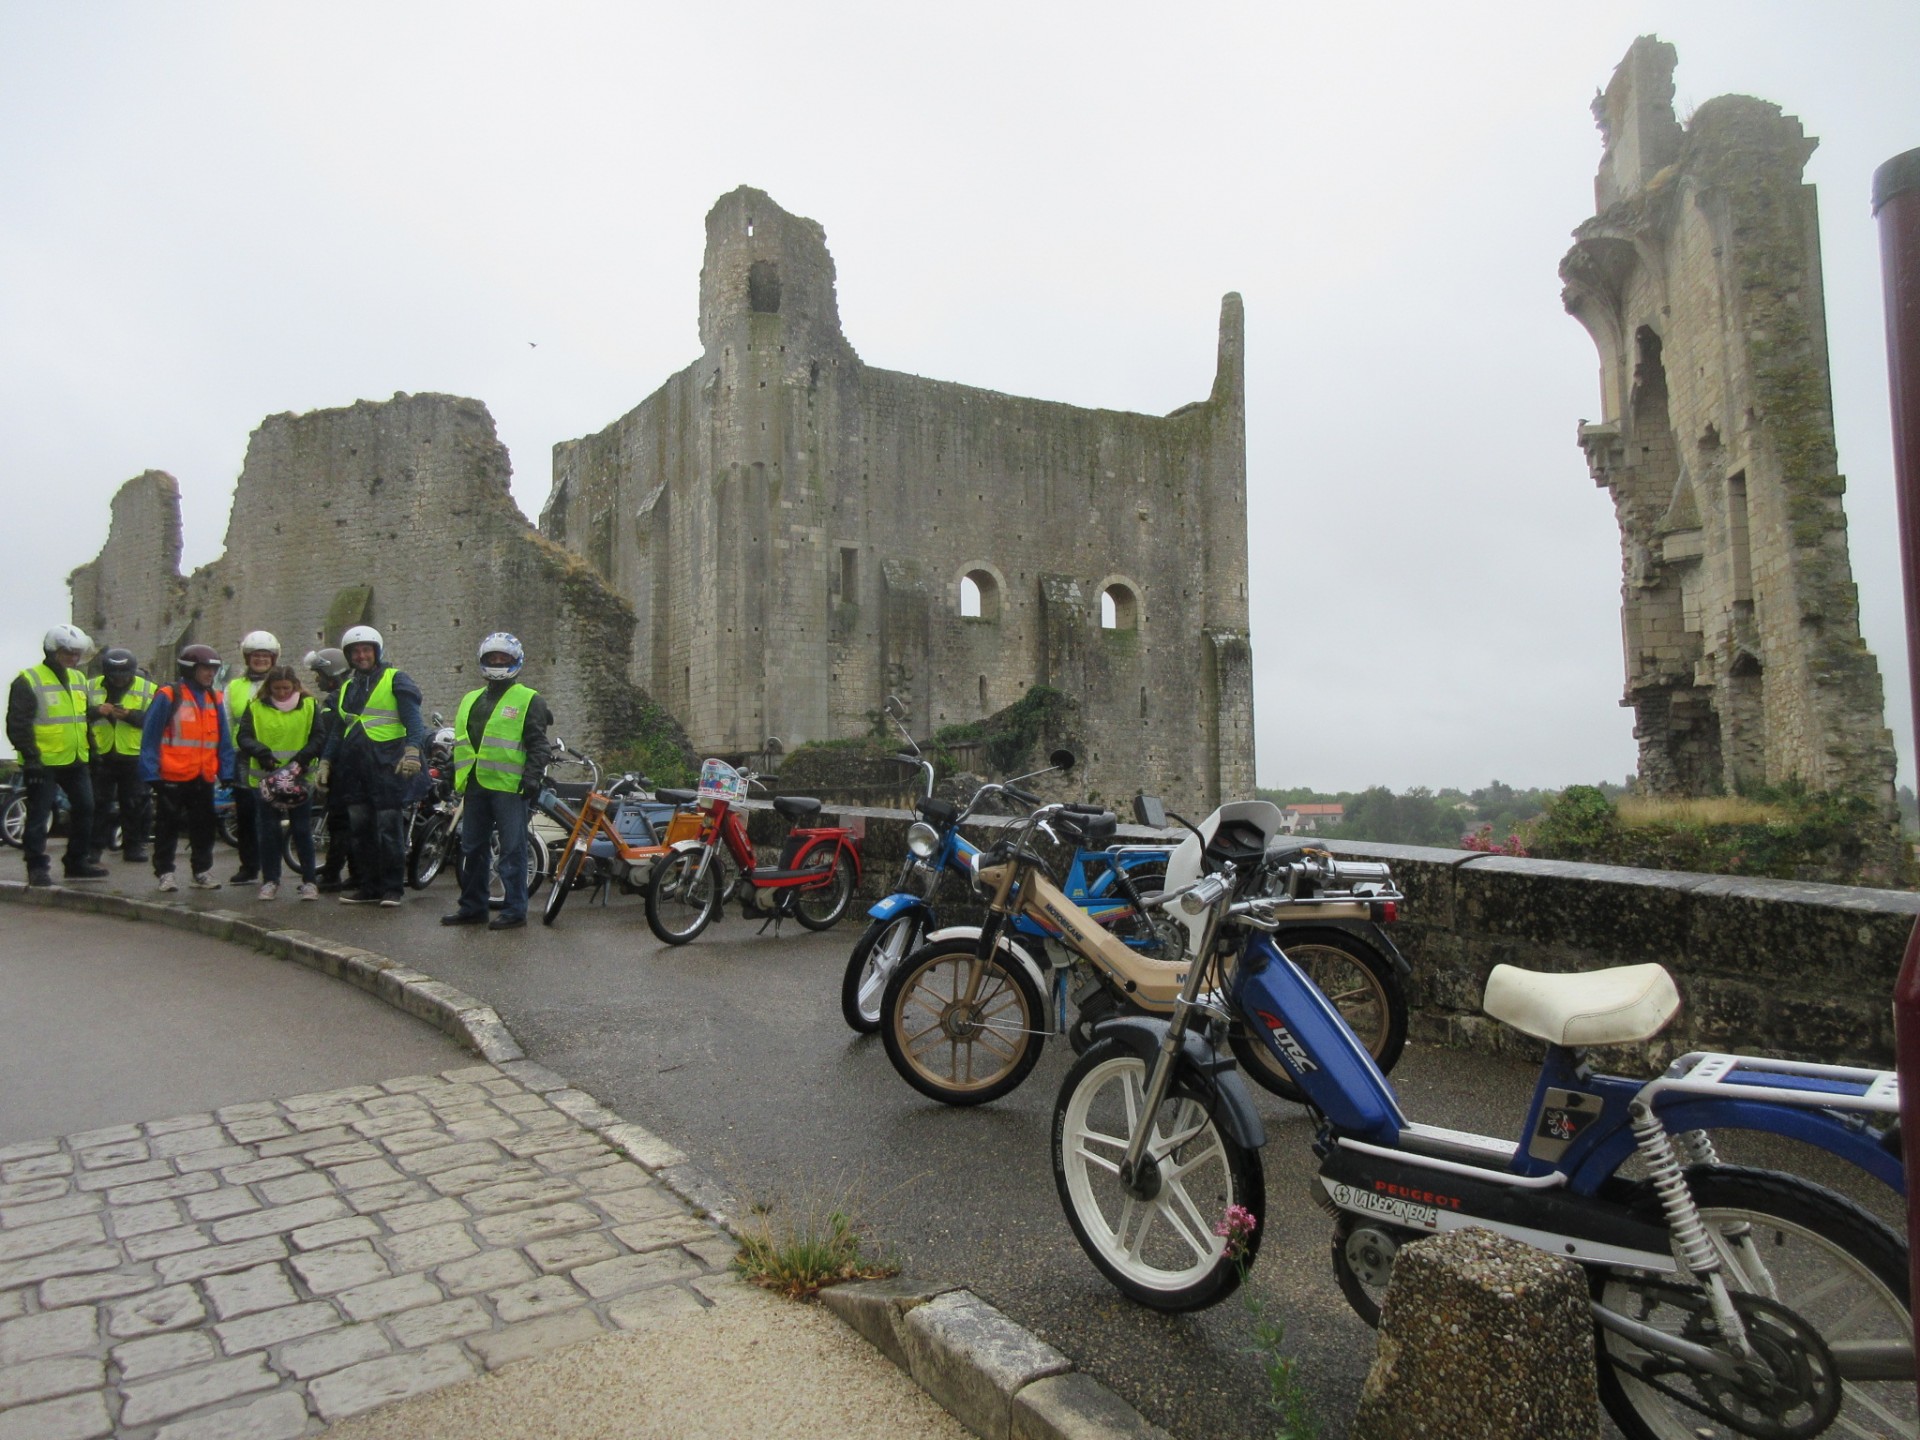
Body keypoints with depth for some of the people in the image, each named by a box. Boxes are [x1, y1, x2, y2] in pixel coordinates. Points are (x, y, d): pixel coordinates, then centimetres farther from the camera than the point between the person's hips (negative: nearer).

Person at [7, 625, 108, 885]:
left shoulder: (78, 679, 14)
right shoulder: (28, 681, -9)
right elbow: (17, 724, -13)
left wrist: (92, 748, 19)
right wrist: (29, 756, -19)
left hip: (76, 761, 7)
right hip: (43, 763, -7)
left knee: (85, 810, 11)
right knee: (39, 816, -1)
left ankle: (78, 862, 21)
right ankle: (37, 867, 6)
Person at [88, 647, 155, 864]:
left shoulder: (147, 689, 0)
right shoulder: (91, 687, 6)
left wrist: (131, 715, -23)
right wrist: (96, 710, -17)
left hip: (134, 757, -1)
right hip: (101, 756, 1)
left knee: (136, 805, 4)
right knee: (97, 803, 5)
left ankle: (134, 846, 14)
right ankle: (94, 847, 13)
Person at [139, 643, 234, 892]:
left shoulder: (215, 699, 10)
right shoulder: (167, 696, -7)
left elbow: (224, 741, 12)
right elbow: (150, 738, -8)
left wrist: (227, 774, 6)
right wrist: (151, 774, -12)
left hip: (203, 778, 5)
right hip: (172, 777, -5)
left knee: (204, 827, 11)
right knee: (167, 827, 5)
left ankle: (203, 871, 21)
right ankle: (164, 872, 14)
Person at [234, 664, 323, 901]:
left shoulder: (309, 706, 4)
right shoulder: (255, 707, 5)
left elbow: (319, 738, -1)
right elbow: (243, 736, -1)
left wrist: (302, 757, -17)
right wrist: (259, 751, -21)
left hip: (299, 778, -1)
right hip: (265, 778, 1)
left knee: (302, 831, 2)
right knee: (268, 831, 6)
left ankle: (309, 881, 8)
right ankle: (270, 880, 17)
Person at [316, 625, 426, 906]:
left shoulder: (396, 680, 0)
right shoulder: (346, 688, 21)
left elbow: (413, 720, -10)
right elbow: (337, 730, 26)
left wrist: (412, 750, -24)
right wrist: (325, 762, 18)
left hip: (387, 766, -7)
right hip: (353, 768, 7)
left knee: (389, 829, -5)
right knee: (361, 830, 8)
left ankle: (393, 888, 2)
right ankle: (370, 887, 16)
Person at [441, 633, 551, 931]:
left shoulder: (528, 700, 0)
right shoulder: (470, 700, 21)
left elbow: (537, 743, -6)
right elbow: (460, 742, 26)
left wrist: (532, 776, -15)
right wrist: (454, 776, 20)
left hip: (509, 787, -7)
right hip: (475, 786, 7)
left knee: (512, 851, -4)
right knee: (472, 849, 12)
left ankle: (515, 910, 2)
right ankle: (472, 907, 22)